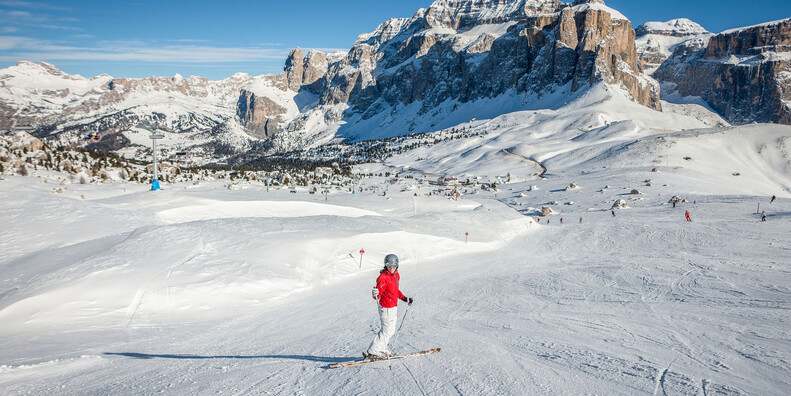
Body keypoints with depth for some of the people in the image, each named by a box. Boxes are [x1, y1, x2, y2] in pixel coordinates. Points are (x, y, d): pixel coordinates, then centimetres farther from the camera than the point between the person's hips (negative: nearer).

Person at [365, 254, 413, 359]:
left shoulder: (396, 275, 6)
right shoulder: (383, 278, -22)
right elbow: (377, 295, -25)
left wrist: (404, 298, 20)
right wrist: (376, 294, -47)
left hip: (393, 307, 9)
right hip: (386, 308, -9)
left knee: (391, 330, 20)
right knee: (387, 331, -5)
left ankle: (383, 349, 35)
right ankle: (372, 352, 3)